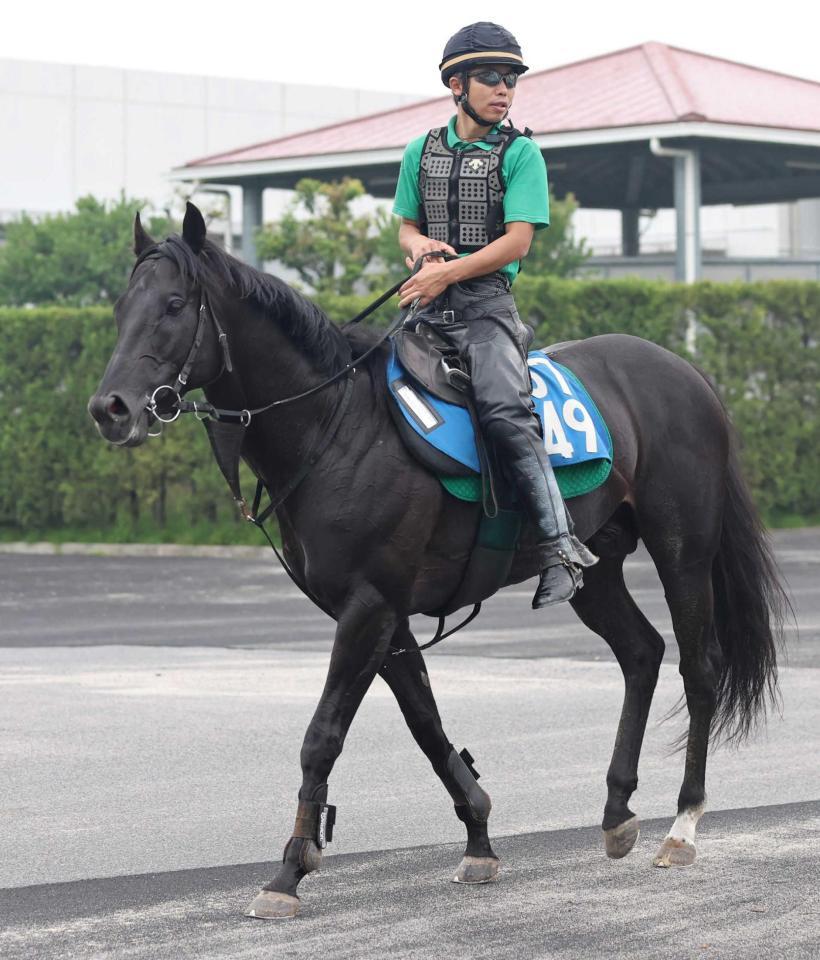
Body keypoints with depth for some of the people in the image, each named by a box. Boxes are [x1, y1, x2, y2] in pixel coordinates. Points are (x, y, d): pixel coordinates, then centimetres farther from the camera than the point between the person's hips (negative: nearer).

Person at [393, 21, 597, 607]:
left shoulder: (520, 153, 2)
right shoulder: (422, 152, 15)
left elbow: (517, 241, -6)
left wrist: (449, 271, -15)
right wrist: (421, 243, -2)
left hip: (486, 300, -5)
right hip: (426, 303, 5)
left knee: (504, 409, -28)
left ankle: (561, 547, -32)